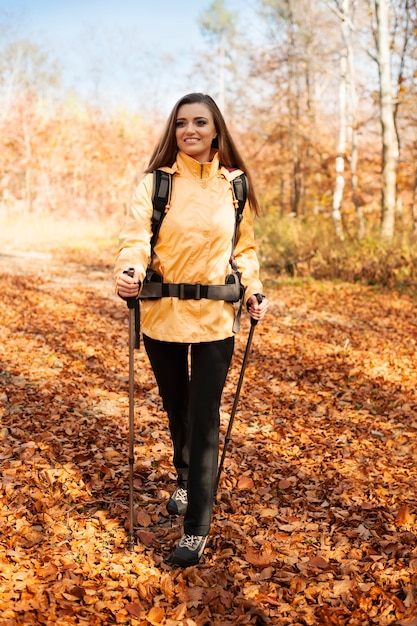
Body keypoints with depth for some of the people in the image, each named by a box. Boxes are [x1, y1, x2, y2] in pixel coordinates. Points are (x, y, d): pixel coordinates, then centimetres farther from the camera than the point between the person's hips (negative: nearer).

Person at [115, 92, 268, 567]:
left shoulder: (235, 185, 2)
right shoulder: (155, 182, -3)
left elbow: (244, 246, 11)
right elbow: (136, 238, -13)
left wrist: (254, 289, -3)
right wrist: (129, 271, -34)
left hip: (215, 318, 0)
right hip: (162, 314, 1)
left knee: (204, 419, -2)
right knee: (175, 407, 18)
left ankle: (197, 529, 7)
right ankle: (185, 480, 46)